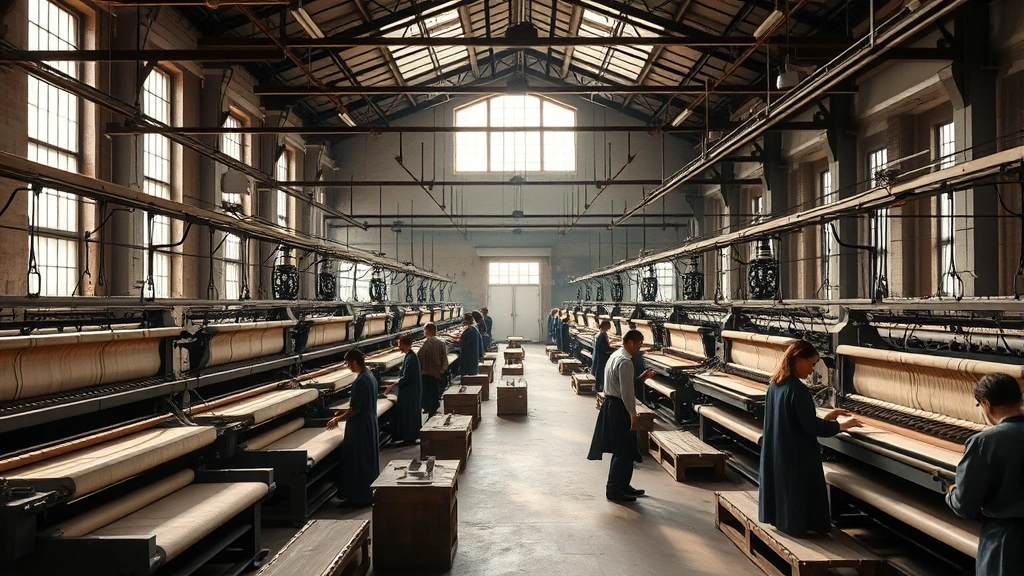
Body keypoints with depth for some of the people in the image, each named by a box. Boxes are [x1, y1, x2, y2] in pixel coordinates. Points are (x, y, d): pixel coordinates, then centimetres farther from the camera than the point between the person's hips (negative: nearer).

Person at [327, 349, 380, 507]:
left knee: (359, 461, 0)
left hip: (360, 427, -10)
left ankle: (361, 497, 8)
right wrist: (343, 414, 16)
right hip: (370, 424, 10)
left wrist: (338, 419, -9)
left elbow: (355, 409, -22)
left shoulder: (361, 381, -22)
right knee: (369, 459, 16)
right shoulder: (371, 377, 8)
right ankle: (368, 494, 25)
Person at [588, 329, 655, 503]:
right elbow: (627, 392, -21)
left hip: (611, 405, 10)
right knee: (624, 451, -2)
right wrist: (633, 415, -17)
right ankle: (614, 490, 5)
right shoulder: (625, 362, -20)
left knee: (621, 449, 19)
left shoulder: (615, 356, 12)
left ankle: (622, 485, 30)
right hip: (619, 408, -10)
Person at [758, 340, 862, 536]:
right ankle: (796, 525, 17)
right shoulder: (797, 389, -23)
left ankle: (777, 517, 30)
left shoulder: (775, 384, 4)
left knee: (779, 483, 19)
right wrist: (840, 426, -7)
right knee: (796, 489, 6)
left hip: (775, 451, 8)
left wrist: (825, 418, 14)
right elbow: (810, 426, -20)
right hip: (796, 454, -8)